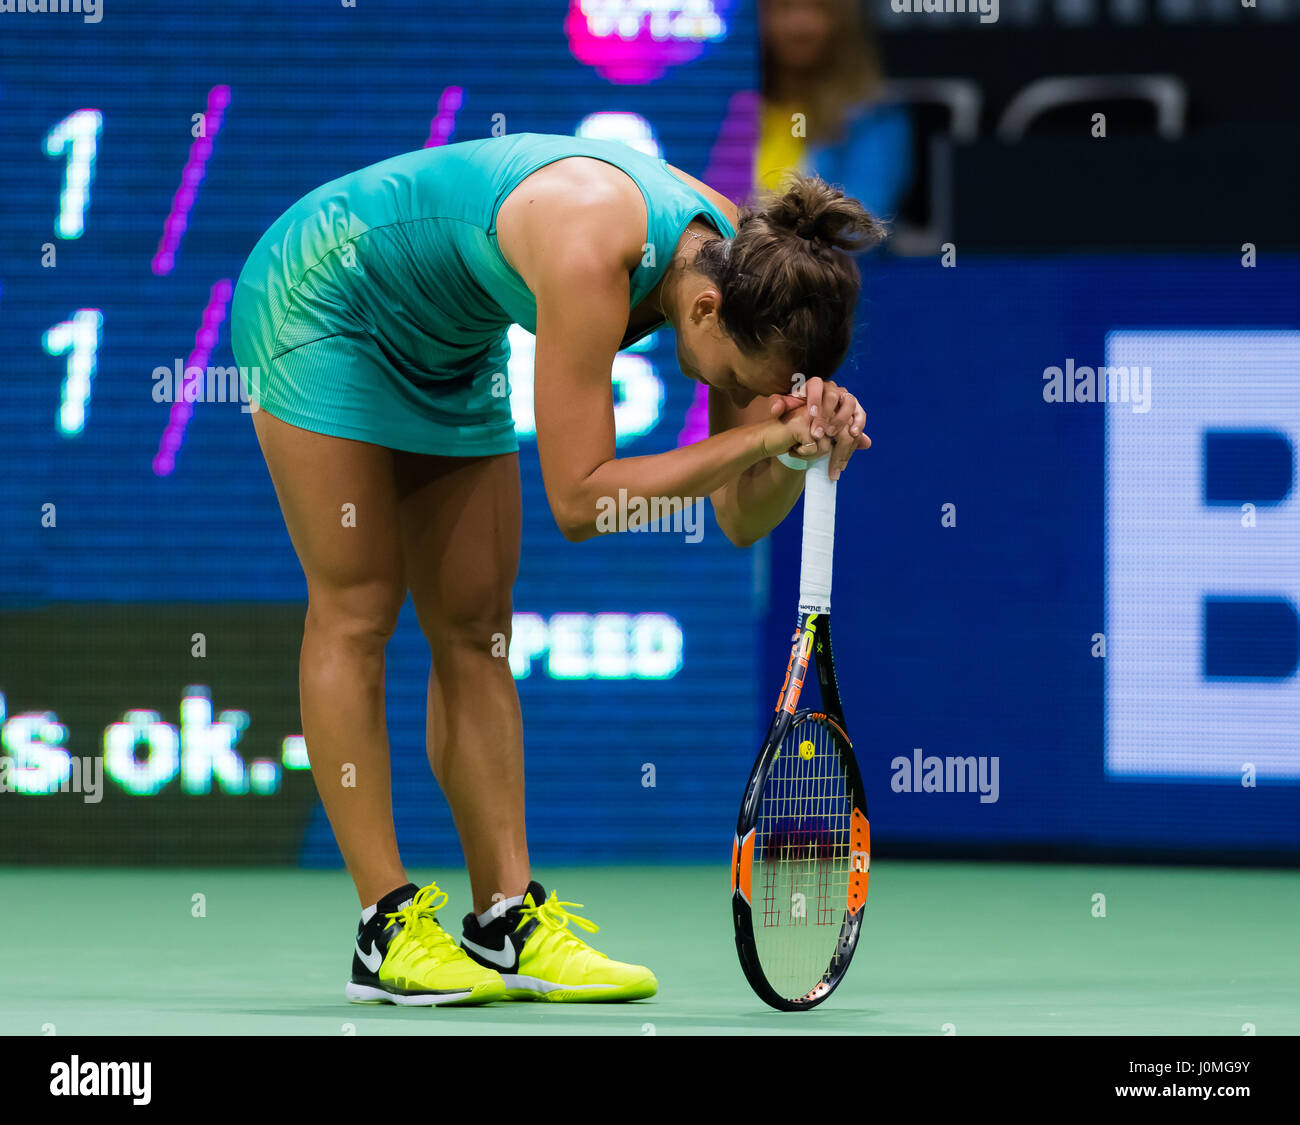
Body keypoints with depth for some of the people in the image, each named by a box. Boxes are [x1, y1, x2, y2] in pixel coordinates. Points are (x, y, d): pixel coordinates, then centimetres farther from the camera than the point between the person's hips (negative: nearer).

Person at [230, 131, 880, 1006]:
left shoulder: (745, 264, -16)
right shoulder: (593, 253, -39)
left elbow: (742, 516, -10)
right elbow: (578, 498, -37)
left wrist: (803, 443, -30)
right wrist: (757, 435, -38)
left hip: (446, 344, 8)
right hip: (322, 299, -8)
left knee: (475, 630, 3)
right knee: (357, 614, -9)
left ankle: (509, 922, 2)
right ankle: (389, 930, -8)